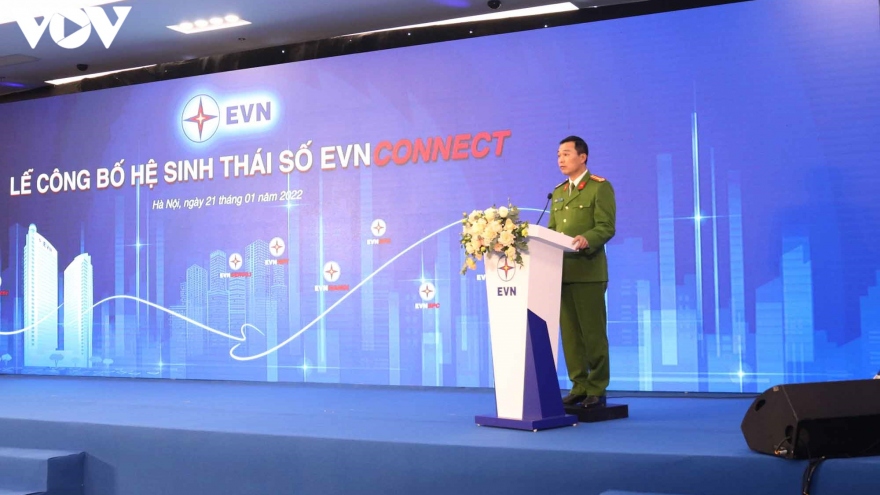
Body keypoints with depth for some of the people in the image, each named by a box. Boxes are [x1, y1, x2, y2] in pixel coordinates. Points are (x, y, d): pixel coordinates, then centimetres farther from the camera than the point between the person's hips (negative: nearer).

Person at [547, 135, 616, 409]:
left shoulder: (600, 187, 0)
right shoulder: (558, 192, 20)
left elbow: (606, 228, -10)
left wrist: (586, 239, -28)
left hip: (588, 270, -6)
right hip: (561, 270, 6)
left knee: (593, 332, -3)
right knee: (570, 332, 6)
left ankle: (597, 390, 3)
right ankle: (579, 386, 13)